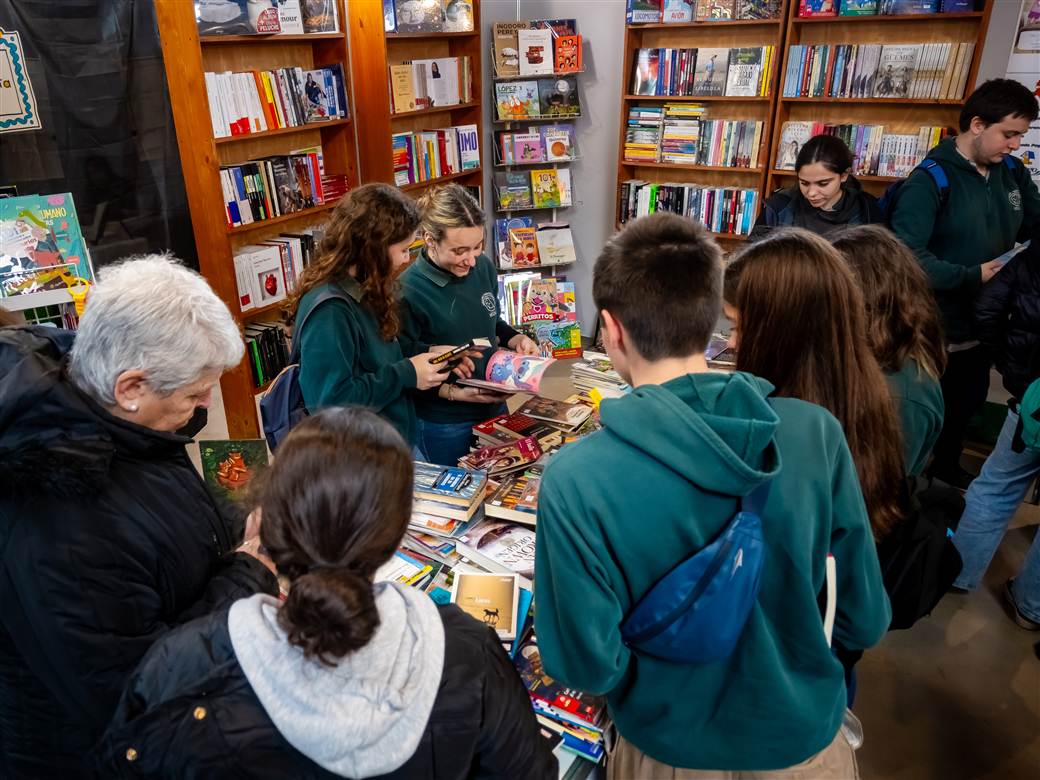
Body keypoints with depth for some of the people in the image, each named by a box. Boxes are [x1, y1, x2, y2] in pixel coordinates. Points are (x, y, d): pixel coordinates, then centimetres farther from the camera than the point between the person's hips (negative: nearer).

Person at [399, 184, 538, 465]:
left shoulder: (483, 266, -4)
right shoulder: (407, 291, -22)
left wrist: (516, 340, -5)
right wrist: (454, 393, -25)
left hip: (494, 407, 6)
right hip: (445, 424, -6)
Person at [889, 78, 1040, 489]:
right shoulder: (930, 180, -21)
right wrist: (972, 276, -25)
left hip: (983, 321, 8)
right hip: (934, 327, -8)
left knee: (967, 404, 25)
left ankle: (945, 467, 48)